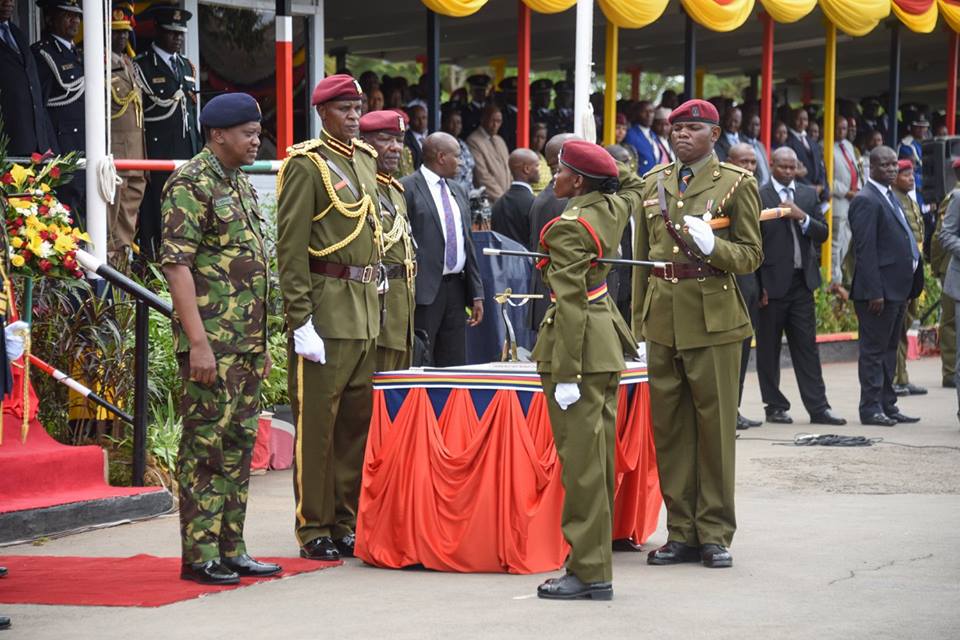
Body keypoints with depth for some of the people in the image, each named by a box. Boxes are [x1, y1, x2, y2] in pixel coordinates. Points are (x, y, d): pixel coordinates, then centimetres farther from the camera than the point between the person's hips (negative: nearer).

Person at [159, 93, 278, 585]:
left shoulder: (240, 184, 17)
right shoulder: (190, 184, -11)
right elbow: (176, 264, -17)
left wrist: (261, 342, 22)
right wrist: (198, 342, -22)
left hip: (248, 341, 9)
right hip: (213, 342, -9)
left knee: (239, 442, 10)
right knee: (206, 444, -6)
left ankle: (230, 548, 16)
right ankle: (200, 554, -2)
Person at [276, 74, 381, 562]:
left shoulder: (365, 160, 15)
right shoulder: (307, 165, -9)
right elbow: (290, 249, -13)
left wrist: (374, 278, 18)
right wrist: (301, 322, -17)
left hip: (365, 312, 8)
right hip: (326, 311, -8)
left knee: (357, 421, 10)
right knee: (316, 425, -2)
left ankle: (345, 523, 18)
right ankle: (314, 530, 4)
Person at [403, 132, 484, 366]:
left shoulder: (458, 192, 18)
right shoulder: (407, 189, -7)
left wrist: (477, 294, 14)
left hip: (455, 288, 7)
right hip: (424, 292, -7)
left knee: (455, 365, 8)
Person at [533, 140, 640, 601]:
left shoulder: (568, 228, -17)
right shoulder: (614, 210, 6)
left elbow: (571, 303, -21)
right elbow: (633, 183, 34)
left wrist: (566, 373, -20)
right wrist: (603, 163, 23)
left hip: (580, 347, -9)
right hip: (607, 345, 9)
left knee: (580, 460, -5)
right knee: (598, 456, 12)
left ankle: (589, 572, -3)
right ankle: (595, 560, 17)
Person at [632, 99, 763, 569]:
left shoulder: (737, 183, 0)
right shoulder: (655, 183, 13)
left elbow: (750, 256, 0)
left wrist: (712, 246, -19)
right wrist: (639, 319, 13)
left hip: (713, 319, -4)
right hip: (663, 319, 4)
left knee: (715, 426, 0)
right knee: (669, 426, 6)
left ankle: (715, 534, 8)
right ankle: (682, 533, 14)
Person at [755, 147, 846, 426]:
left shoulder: (809, 195, 12)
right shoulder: (759, 196, -5)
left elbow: (822, 234, 7)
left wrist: (802, 217, -11)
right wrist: (758, 286, -12)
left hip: (802, 280, 4)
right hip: (772, 282, -4)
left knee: (807, 347, 4)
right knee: (769, 348, 4)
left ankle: (818, 407, 4)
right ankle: (775, 406, 12)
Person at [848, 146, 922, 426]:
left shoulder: (889, 197, 17)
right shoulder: (866, 201, -14)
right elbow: (865, 250, -19)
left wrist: (908, 286, 15)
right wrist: (874, 292, -22)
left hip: (896, 288, 10)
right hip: (879, 290, -10)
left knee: (889, 348, 14)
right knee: (874, 350, -3)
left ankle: (887, 405, 19)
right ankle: (871, 408, 1)